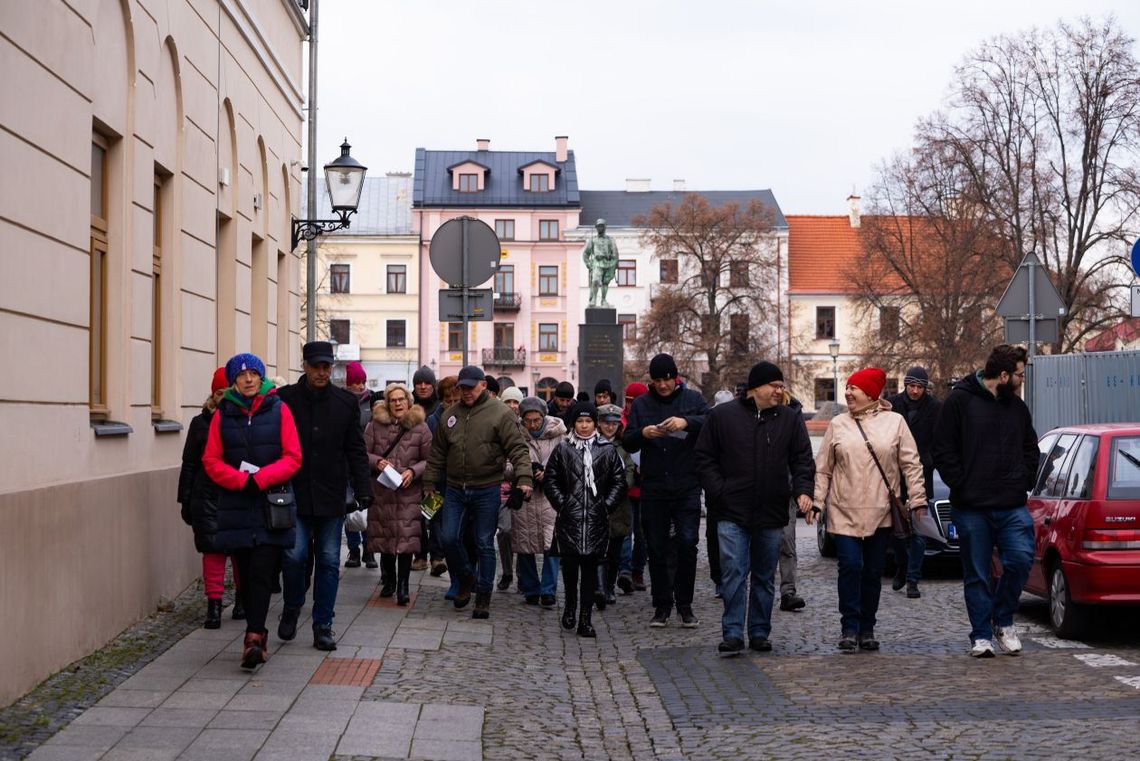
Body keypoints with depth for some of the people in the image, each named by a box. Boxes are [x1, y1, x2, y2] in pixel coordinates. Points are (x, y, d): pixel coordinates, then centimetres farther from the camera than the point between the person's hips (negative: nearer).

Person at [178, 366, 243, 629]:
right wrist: (186, 501, 5)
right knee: (213, 551, -2)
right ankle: (214, 607, 1)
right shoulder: (201, 423, 6)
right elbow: (189, 465, 9)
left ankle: (242, 600, 25)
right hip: (208, 499, 0)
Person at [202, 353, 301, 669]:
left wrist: (261, 478, -14)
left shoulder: (278, 410, 2)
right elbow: (211, 460, 4)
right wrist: (241, 480, -12)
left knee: (262, 572, -11)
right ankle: (257, 634, 18)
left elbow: (293, 457, -2)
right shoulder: (223, 414, 8)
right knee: (246, 573, 6)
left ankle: (254, 636, -15)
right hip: (236, 505, 2)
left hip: (272, 503, -2)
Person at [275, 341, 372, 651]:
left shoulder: (346, 402, 6)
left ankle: (323, 626, 11)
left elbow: (356, 450, 9)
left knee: (329, 561, 3)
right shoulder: (284, 399, 0)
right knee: (295, 555, -9)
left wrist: (364, 490, 2)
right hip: (294, 495, -2)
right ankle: (291, 610, 18)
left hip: (331, 497, 2)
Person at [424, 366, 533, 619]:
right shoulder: (450, 414, 9)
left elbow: (518, 449, -11)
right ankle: (466, 579, 25)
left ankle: (483, 597, 12)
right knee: (449, 538, -1)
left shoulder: (500, 413, -6)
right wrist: (429, 485, 15)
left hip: (487, 491, -4)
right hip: (455, 490, 4)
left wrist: (524, 478, -23)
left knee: (485, 544, 2)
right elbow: (437, 454, 16)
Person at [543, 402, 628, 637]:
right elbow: (550, 480, 9)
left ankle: (585, 618, 2)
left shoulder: (608, 451, 7)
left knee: (590, 567, 0)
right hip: (569, 519, 0)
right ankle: (570, 605, 27)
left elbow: (619, 482, 9)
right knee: (569, 564, 0)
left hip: (596, 520, 0)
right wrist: (561, 504, -1)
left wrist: (607, 506, 0)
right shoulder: (563, 450, 7)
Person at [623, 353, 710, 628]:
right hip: (653, 489, 2)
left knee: (687, 544, -7)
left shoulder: (692, 399, 6)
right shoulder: (641, 404, 10)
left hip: (687, 488, -2)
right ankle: (662, 606, 16)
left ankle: (685, 605, 5)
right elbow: (627, 443, 6)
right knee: (657, 549, 6)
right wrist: (643, 433, -15)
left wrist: (687, 422, -26)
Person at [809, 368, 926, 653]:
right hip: (844, 512, 0)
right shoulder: (837, 424, 8)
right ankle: (850, 628, -4)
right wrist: (816, 501, 1)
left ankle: (867, 629, 17)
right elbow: (823, 468, 9)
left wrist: (917, 499, -2)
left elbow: (911, 464, 4)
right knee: (850, 567, -11)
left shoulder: (894, 422, 4)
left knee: (873, 573, 6)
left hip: (881, 513, 0)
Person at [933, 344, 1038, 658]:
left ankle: (1003, 620, 11)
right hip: (971, 508, -3)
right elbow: (943, 451, -3)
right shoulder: (960, 401, -2)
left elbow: (1030, 450, 24)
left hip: (1013, 506, 4)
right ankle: (981, 635, 12)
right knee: (977, 575, 2)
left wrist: (1023, 482, 9)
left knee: (1021, 559, -11)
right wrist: (961, 487, -9)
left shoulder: (1018, 407, 13)